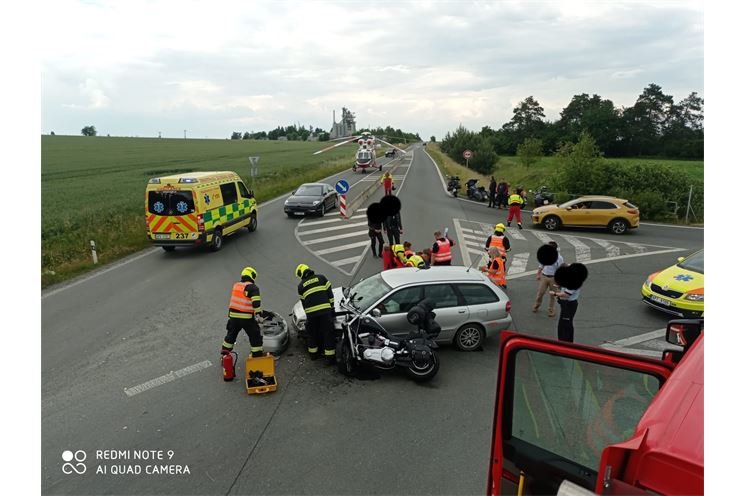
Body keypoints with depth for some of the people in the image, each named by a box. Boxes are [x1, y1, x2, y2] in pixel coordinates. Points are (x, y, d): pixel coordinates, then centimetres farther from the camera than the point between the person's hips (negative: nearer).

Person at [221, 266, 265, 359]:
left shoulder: (235, 286, 14)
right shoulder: (253, 287, -9)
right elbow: (256, 302, -20)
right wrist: (258, 312, -9)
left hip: (233, 316, 7)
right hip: (247, 317, -6)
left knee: (231, 334, 24)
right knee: (255, 336, 4)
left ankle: (224, 353, 34)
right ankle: (258, 356, 6)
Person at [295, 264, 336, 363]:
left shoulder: (301, 286, 14)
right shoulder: (321, 277, 12)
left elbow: (303, 301, 18)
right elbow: (330, 293, 8)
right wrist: (331, 307, 15)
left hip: (311, 312, 1)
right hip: (325, 310, -1)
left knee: (312, 333, 19)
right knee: (328, 333, 4)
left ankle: (313, 354, 31)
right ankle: (330, 357, 5)